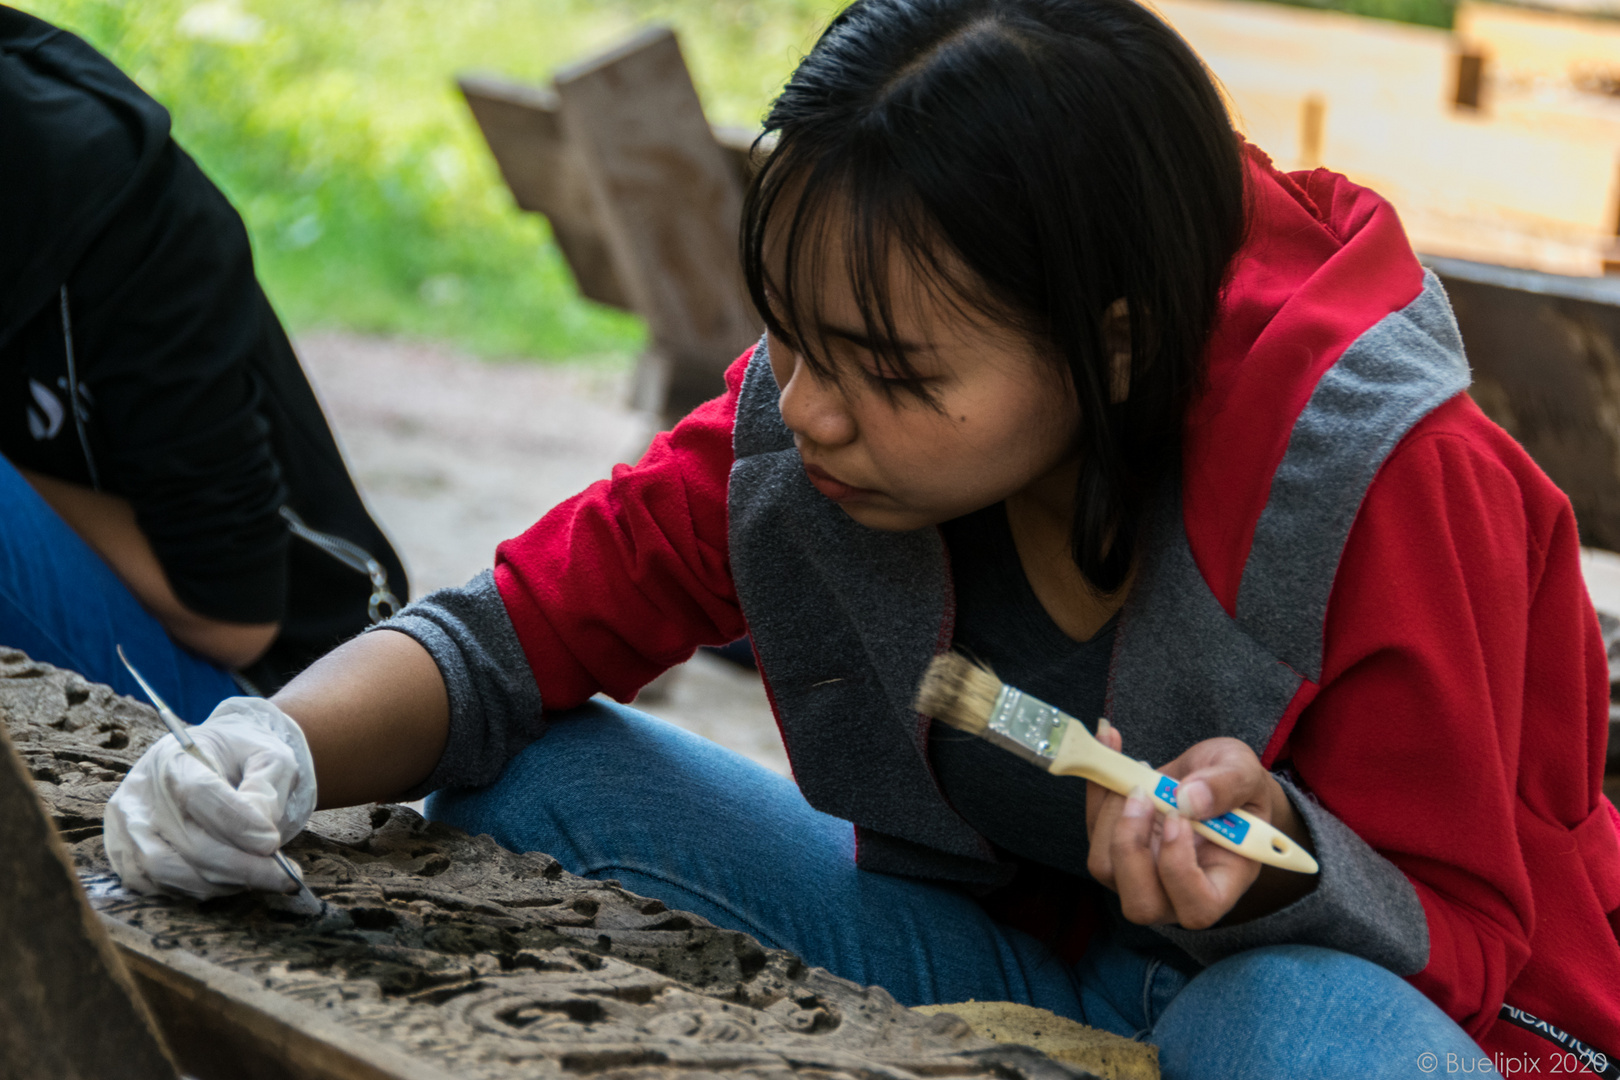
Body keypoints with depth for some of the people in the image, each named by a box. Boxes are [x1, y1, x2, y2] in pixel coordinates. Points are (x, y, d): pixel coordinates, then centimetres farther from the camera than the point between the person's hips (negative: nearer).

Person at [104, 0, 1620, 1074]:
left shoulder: (1383, 482, -27)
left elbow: (1462, 928, -17)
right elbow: (520, 629, -7)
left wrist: (1272, 857, -40)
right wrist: (272, 756, -28)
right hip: (998, 941, 4)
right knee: (525, 786, -11)